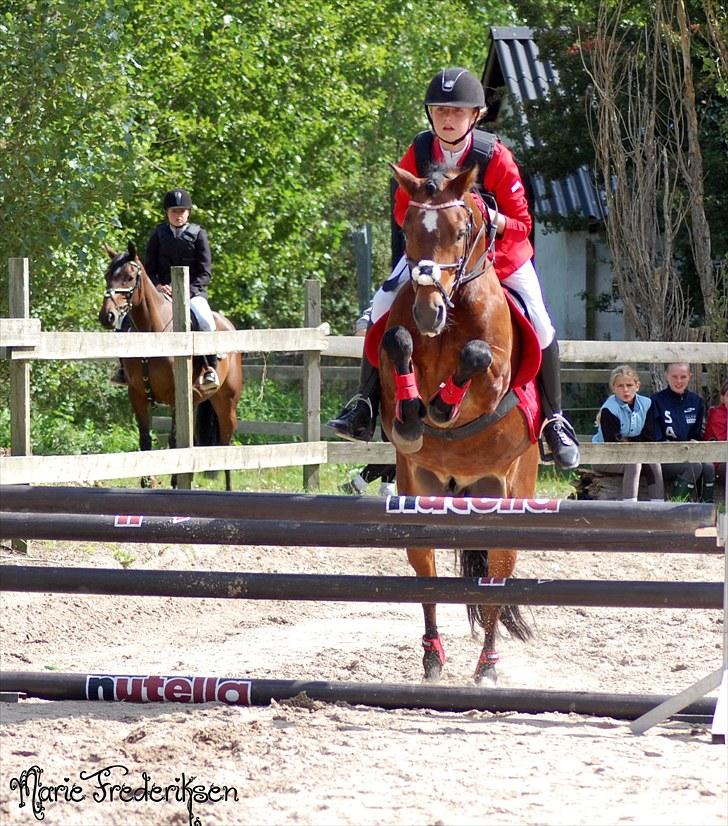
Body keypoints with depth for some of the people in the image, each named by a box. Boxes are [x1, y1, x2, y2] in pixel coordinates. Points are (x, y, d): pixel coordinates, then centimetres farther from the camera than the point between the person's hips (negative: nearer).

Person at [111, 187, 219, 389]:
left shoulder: (198, 235, 2)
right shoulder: (159, 234, 8)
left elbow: (205, 273, -2)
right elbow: (149, 268, 7)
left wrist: (187, 290, -18)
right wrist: (158, 286, -14)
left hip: (193, 291, -3)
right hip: (162, 291, 3)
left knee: (204, 321, -34)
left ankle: (210, 370, -29)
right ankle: (124, 367, -9)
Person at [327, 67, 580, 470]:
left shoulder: (495, 157, -22)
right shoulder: (418, 153, -14)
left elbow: (522, 224, -17)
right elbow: (402, 209, -1)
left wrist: (493, 219, -38)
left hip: (498, 253, -2)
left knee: (539, 326, -12)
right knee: (384, 304, -14)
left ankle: (552, 418, 7)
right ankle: (367, 400, -2)